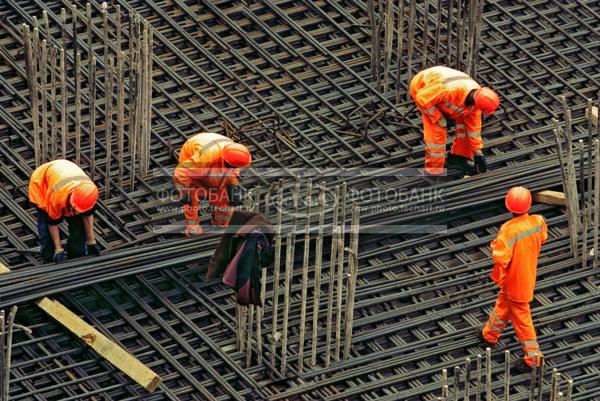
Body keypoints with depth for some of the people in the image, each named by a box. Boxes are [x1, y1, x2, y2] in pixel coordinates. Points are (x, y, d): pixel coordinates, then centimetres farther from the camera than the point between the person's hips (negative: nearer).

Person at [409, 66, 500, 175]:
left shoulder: (476, 96, -20)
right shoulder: (451, 91, -45)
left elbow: (474, 126, -6)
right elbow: (423, 98, -35)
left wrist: (478, 153, -1)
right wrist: (439, 118, -24)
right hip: (421, 89, -6)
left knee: (464, 120, -3)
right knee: (436, 129, -15)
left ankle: (460, 155, 13)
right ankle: (434, 168, -2)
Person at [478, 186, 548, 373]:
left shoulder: (509, 230, -35)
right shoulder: (538, 222, -14)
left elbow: (500, 257, -37)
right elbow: (542, 238, 8)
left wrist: (496, 244, -18)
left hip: (514, 279, -7)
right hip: (529, 272, 7)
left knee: (521, 317, 7)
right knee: (503, 305, 29)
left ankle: (533, 356, 16)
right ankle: (490, 334, 50)